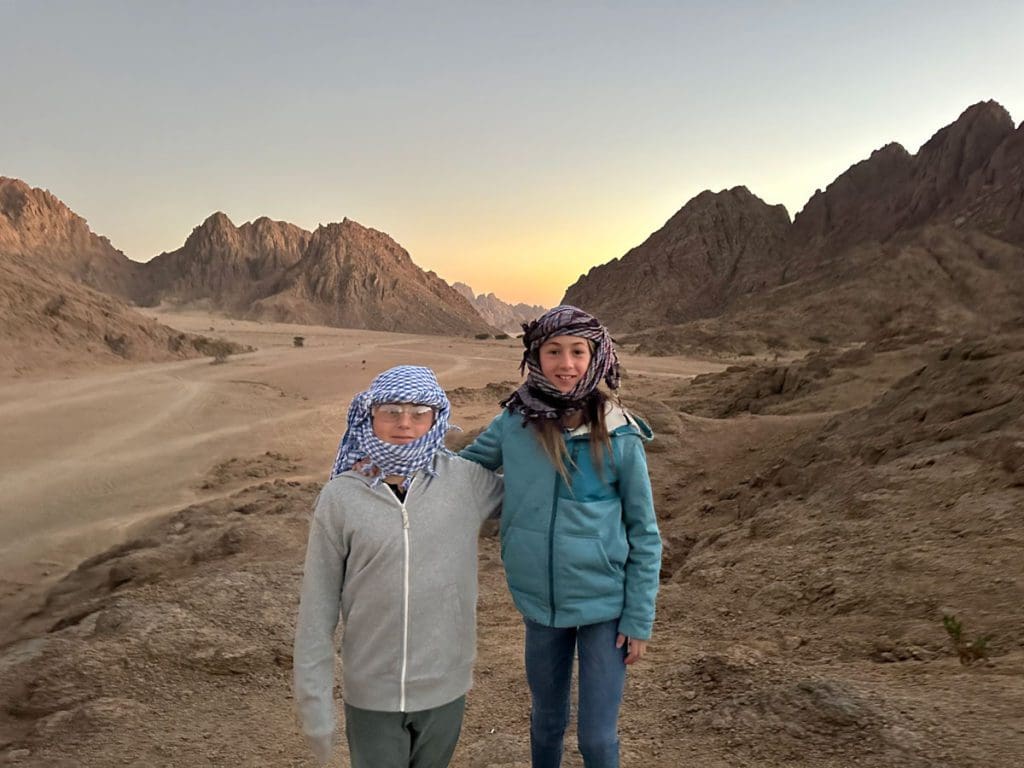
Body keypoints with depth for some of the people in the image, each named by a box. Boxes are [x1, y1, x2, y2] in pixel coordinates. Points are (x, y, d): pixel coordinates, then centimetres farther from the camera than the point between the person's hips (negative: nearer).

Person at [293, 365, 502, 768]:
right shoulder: (341, 497, -12)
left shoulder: (465, 480, -9)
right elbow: (317, 609, -6)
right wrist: (314, 702, -3)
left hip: (444, 689, 2)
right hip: (371, 694, -2)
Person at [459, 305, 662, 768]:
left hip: (605, 607, -2)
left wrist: (639, 620, -5)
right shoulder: (513, 424, -8)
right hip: (540, 604, 2)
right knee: (547, 720, 21)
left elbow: (645, 535, -5)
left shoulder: (619, 438, -13)